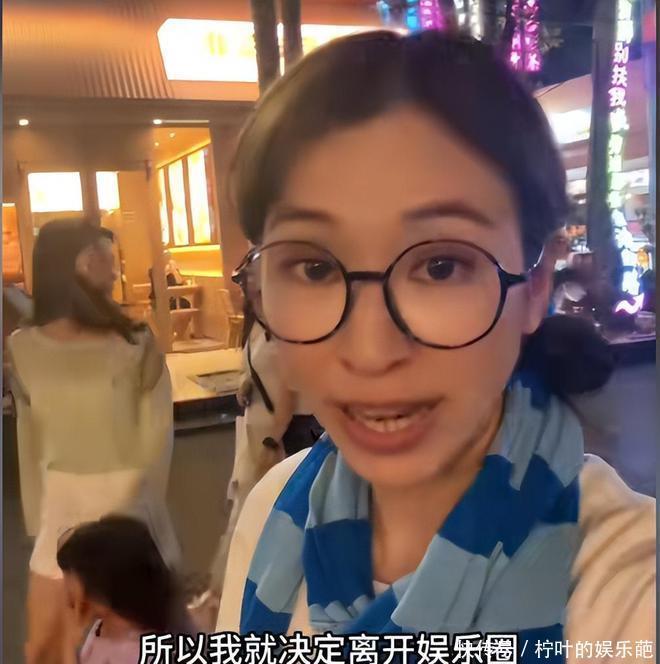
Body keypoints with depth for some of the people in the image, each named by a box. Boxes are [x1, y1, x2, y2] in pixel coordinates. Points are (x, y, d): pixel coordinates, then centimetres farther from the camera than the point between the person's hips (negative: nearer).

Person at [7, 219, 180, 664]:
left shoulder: (136, 344, -12)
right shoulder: (23, 349, -3)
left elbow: (156, 438, -11)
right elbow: (31, 439, 5)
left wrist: (133, 518, -14)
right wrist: (36, 518, 9)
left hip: (130, 506, -2)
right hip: (63, 510, 3)